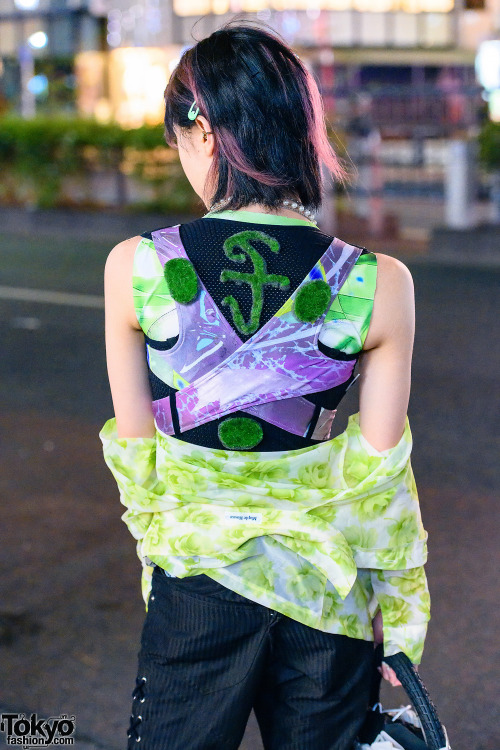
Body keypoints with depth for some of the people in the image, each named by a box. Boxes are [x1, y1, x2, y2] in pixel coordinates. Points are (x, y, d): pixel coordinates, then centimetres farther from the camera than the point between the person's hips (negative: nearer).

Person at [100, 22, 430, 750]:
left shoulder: (136, 267, -13)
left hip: (195, 586, 0)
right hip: (328, 587, 1)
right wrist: (400, 628, 6)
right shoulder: (381, 285, -13)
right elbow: (379, 480, -7)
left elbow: (134, 447, -4)